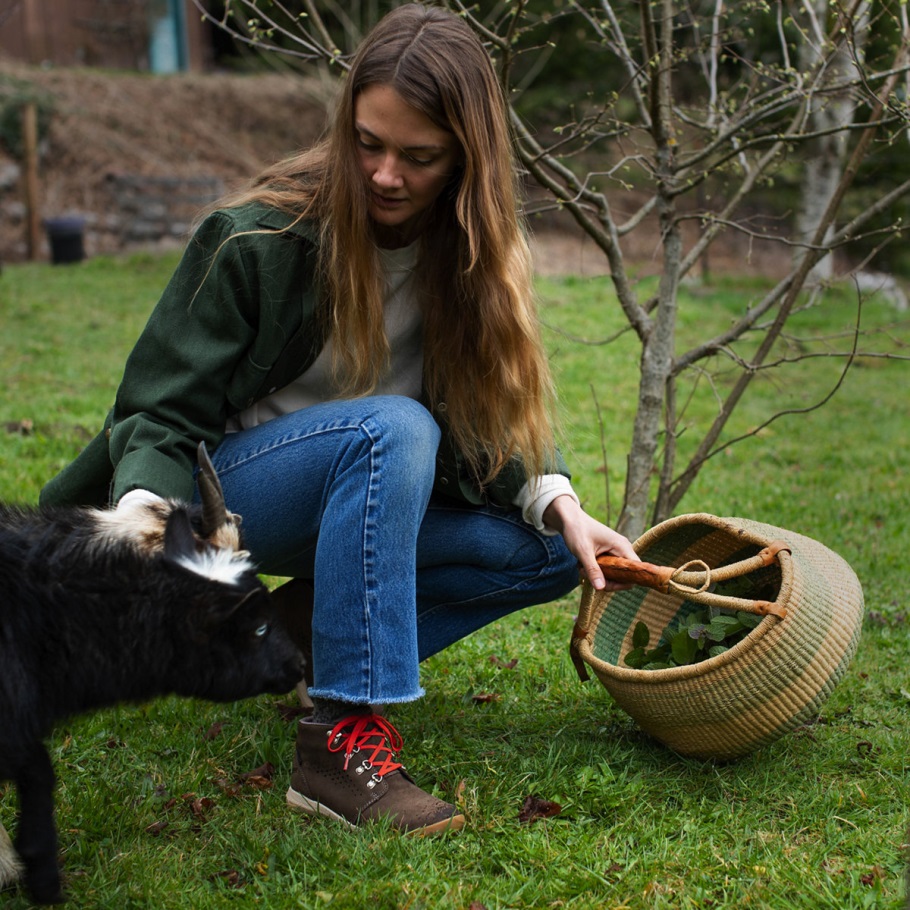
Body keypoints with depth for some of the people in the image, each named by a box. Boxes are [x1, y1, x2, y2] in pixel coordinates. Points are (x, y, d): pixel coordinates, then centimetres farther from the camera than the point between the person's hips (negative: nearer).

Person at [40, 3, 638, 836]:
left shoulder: (466, 251, -4)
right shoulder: (257, 238, -19)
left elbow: (494, 410, -2)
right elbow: (162, 415, -19)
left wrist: (558, 501, -21)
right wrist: (140, 515, -39)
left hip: (367, 491, 6)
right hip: (224, 488, -6)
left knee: (552, 554, -12)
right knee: (393, 426, -36)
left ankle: (311, 625, -7)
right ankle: (341, 738, -37)